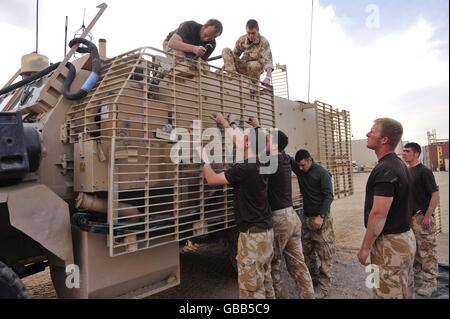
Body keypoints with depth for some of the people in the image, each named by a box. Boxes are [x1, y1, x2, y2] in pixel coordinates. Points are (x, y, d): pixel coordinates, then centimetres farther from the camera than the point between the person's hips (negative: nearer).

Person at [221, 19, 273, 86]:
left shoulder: (263, 42, -19)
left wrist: (268, 78, -46)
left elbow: (268, 60, -31)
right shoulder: (241, 40, -5)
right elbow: (234, 54, 8)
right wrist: (227, 64, -8)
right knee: (226, 50, -12)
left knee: (254, 65, -41)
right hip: (243, 66, 4)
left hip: (256, 69, -4)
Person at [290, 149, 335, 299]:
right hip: (306, 217, 6)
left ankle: (324, 286, 9)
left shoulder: (322, 173, -11)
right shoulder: (298, 168, 6)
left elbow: (328, 196, -14)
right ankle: (313, 278, 24)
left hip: (321, 218, -6)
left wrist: (321, 216, -22)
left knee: (324, 253, 0)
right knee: (308, 251, 10)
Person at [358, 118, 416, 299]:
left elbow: (379, 214, -25)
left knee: (389, 294, 2)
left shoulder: (385, 170, -22)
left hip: (391, 243, -10)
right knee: (404, 293, 20)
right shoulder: (398, 164, 10)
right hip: (404, 237, 10)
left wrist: (365, 247, -16)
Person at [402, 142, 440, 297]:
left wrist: (428, 216, -20)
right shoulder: (407, 172, 10)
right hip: (409, 217, 8)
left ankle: (429, 283, 16)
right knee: (414, 251, 16)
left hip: (422, 217, -8)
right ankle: (417, 279, 30)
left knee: (427, 252, 3)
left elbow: (435, 194, -16)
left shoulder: (424, 171, -13)